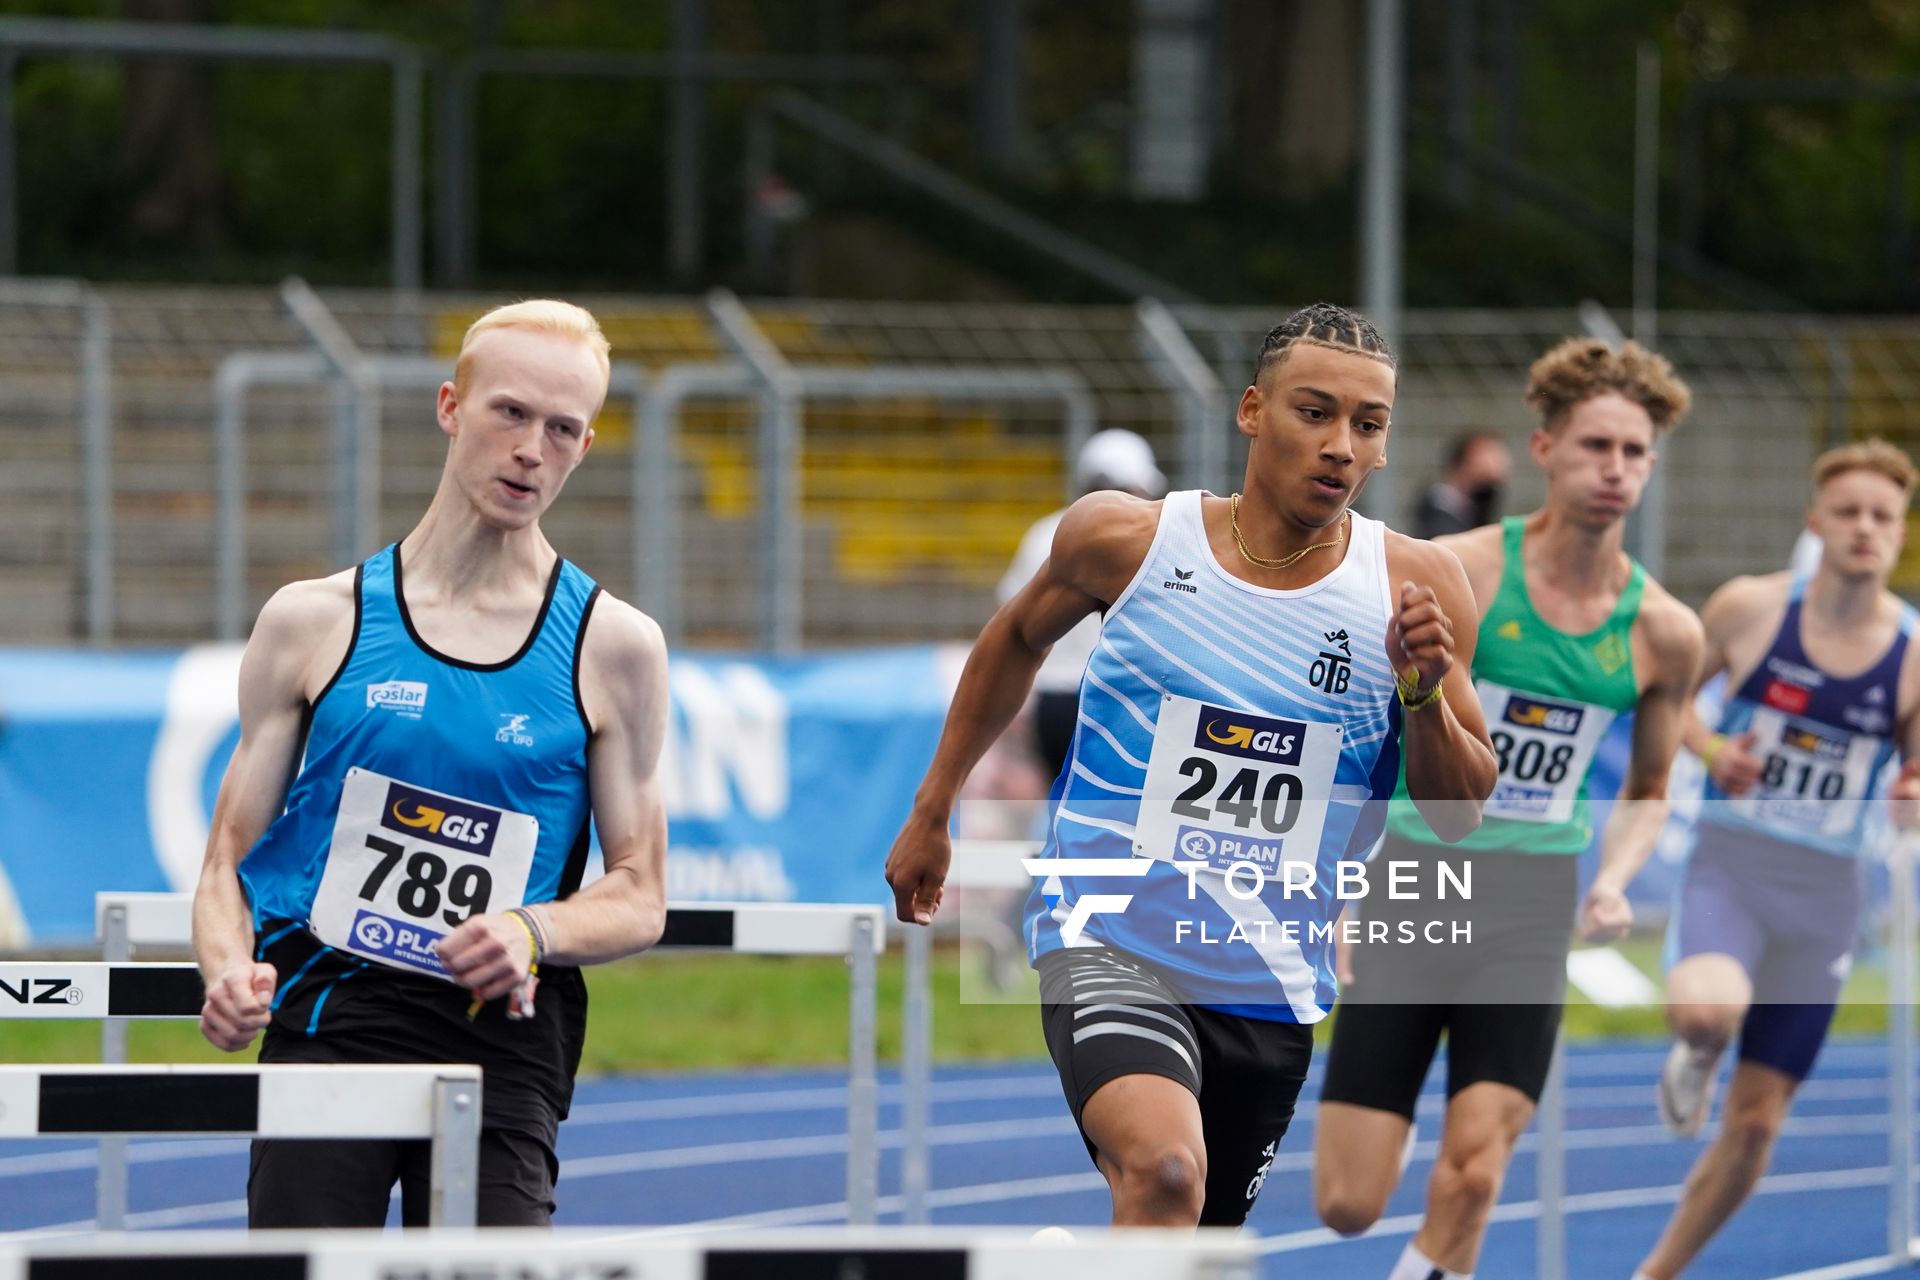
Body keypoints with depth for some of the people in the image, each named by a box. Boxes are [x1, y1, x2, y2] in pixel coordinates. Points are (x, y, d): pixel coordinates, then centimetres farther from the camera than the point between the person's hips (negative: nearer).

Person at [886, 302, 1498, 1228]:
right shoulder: (1125, 539, -6)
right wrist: (931, 813, 22)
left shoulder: (1413, 586, -4)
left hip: (1273, 979, 4)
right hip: (1109, 935, -3)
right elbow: (1019, 638, 17)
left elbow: (1463, 814, 1)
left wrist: (1425, 693, -18)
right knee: (1165, 1170, -30)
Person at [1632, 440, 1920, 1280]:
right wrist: (1709, 748, -12)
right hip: (1728, 865, -2)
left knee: (1755, 1122, 5)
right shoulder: (1751, 609, -6)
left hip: (1823, 895, 2)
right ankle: (1694, 1058, 3)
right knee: (1706, 1010, -35)